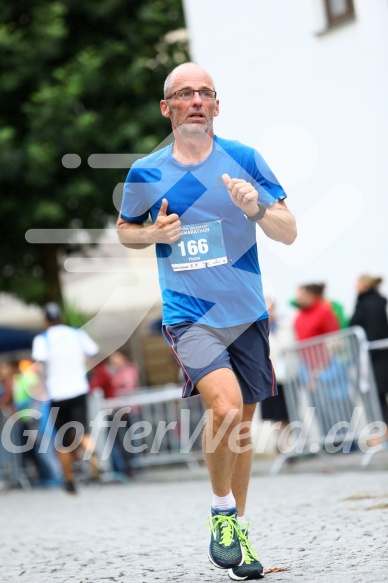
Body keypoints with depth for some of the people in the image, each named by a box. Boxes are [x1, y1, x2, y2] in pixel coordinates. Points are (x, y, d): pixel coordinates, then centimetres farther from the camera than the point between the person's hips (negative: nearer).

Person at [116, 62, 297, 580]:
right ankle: (222, 512, -2)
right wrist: (154, 233, -5)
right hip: (189, 317, -2)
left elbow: (289, 233, 0)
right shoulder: (145, 174, 0)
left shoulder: (245, 160, -1)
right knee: (226, 405, -24)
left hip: (247, 316, 3)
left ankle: (237, 529, 29)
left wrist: (256, 208, -21)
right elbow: (125, 228, 17)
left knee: (242, 423, 11)